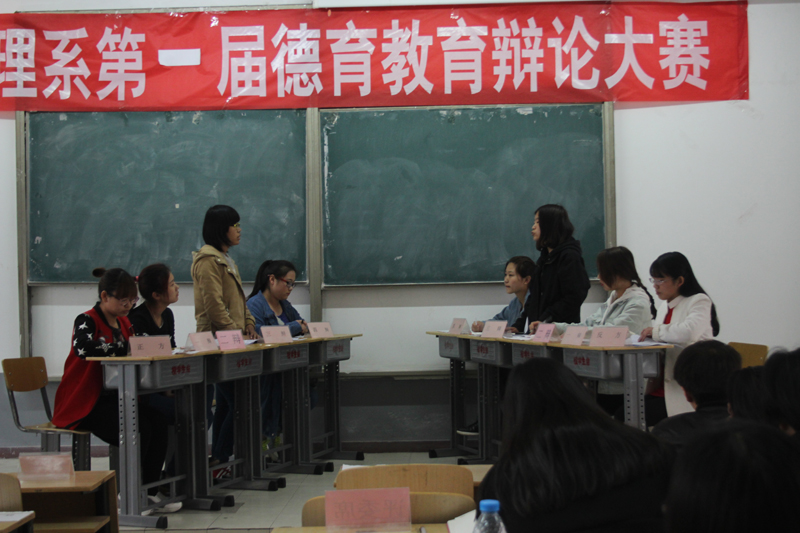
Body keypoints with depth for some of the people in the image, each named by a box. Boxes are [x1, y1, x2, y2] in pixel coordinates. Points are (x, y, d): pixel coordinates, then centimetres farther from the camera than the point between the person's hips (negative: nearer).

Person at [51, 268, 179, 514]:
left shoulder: (124, 323, 16)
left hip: (114, 398, 8)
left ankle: (150, 490, -9)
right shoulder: (87, 321, -10)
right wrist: (126, 347, -26)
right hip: (86, 404, -7)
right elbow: (84, 348, -31)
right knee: (139, 430, -27)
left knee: (158, 423, -18)